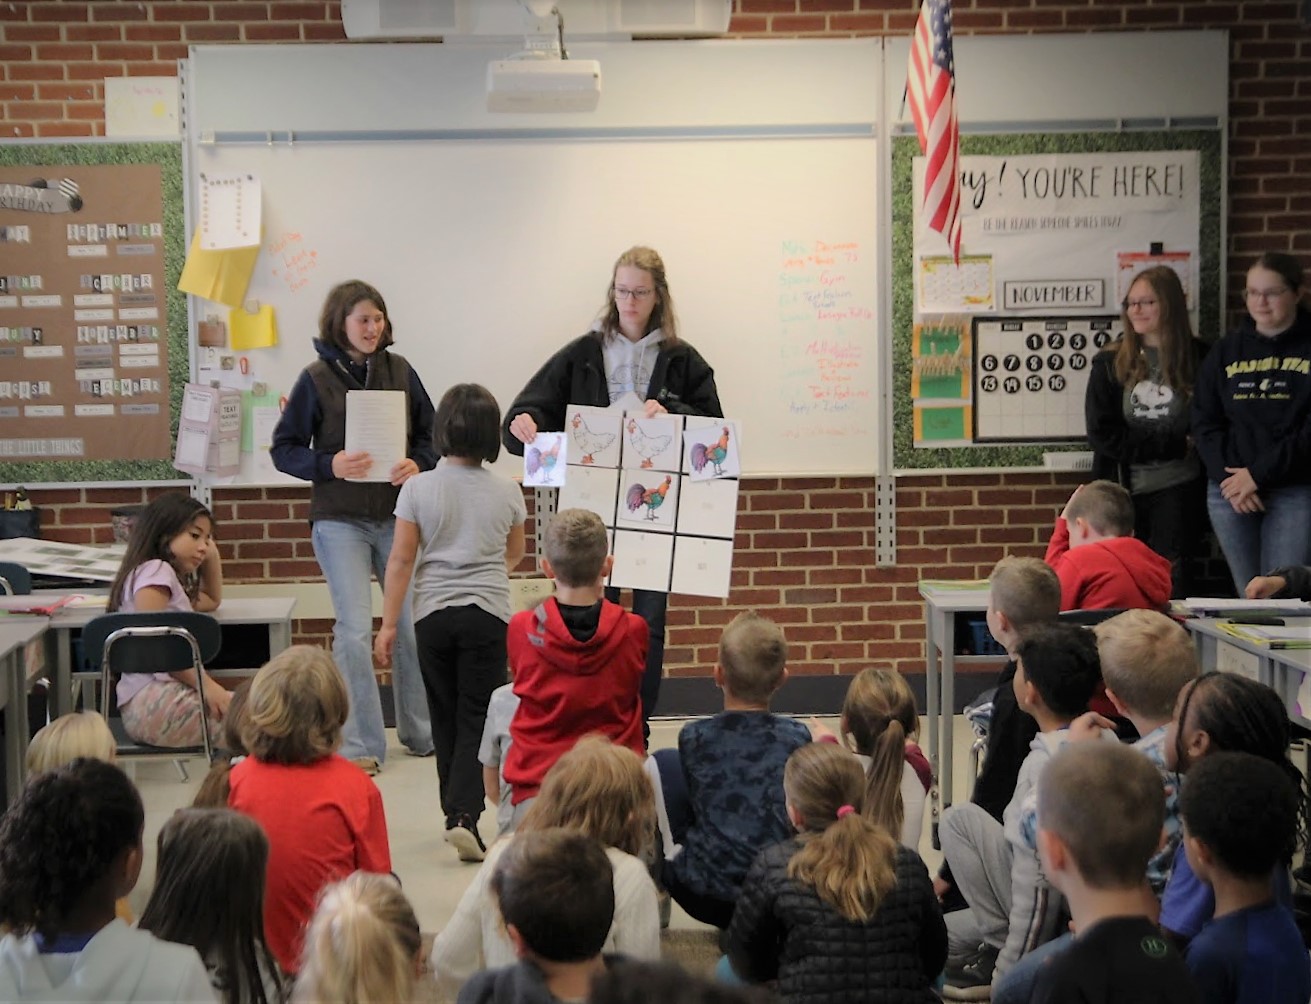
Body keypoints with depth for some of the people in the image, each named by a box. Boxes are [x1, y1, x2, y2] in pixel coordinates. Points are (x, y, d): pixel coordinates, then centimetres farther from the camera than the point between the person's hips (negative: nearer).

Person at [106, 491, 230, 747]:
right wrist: (206, 685, -17)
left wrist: (212, 555, 32)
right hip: (155, 697, -10)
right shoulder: (155, 570, -3)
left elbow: (212, 601, 47)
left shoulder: (171, 578, 26)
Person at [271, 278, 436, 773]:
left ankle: (422, 732, 24)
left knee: (415, 623, 7)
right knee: (355, 628, -7)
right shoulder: (315, 379, -3)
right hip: (340, 519, -3)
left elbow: (430, 435, 11)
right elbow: (284, 449, -1)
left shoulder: (400, 372, 5)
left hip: (398, 515, 3)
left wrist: (418, 465, -11)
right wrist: (330, 464, -18)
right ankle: (360, 745, 2)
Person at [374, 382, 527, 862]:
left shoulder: (418, 488, -5)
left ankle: (455, 811, 23)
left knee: (445, 717, 14)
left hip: (433, 613, 1)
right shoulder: (507, 492, -1)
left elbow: (401, 559, -5)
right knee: (477, 718, 1)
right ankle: (465, 814, -14)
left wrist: (388, 623, 1)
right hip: (488, 613, -1)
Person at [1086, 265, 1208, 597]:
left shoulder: (1198, 358, 0)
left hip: (1177, 491, -1)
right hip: (1124, 491, 1)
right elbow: (1101, 434, -5)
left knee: (1170, 582, -4)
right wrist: (1174, 445, -10)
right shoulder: (1109, 364, 3)